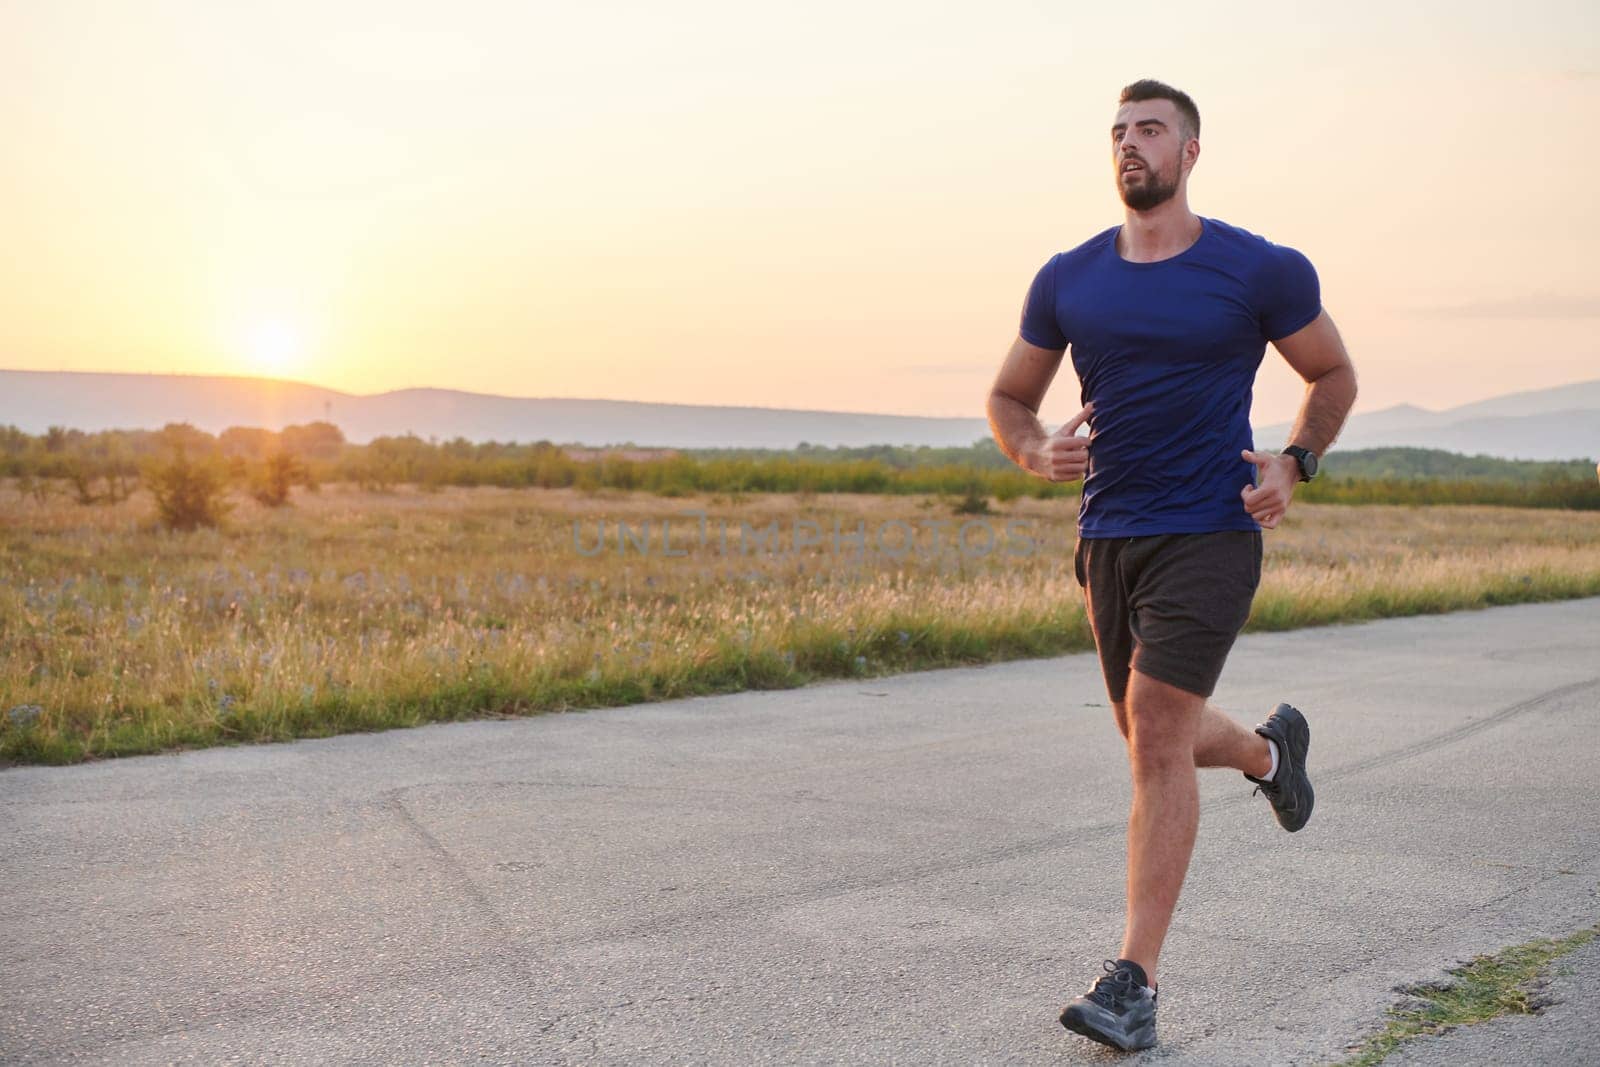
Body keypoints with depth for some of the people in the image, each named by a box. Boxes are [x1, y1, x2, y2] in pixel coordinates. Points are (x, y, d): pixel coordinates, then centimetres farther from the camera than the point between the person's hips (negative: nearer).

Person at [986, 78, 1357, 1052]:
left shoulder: (1260, 271, -3)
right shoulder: (1068, 281, 5)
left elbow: (1334, 374, 11)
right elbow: (1010, 398, 15)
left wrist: (1294, 465, -7)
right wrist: (1036, 453, -8)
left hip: (1208, 536, -5)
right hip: (1109, 536, 5)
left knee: (1157, 739, -15)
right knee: (1157, 742, 16)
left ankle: (1135, 982, -8)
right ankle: (1271, 750, 52)